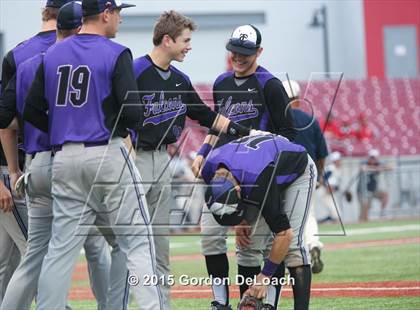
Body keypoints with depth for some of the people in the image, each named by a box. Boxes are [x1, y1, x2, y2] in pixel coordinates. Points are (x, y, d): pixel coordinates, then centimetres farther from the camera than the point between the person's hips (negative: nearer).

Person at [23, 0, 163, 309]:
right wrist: (126, 127, 7)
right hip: (108, 155, -5)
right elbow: (132, 112, -14)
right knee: (137, 240, 0)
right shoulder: (116, 54, -7)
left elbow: (32, 112, 8)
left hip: (64, 159, 5)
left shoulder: (53, 54, 9)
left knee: (62, 246, 6)